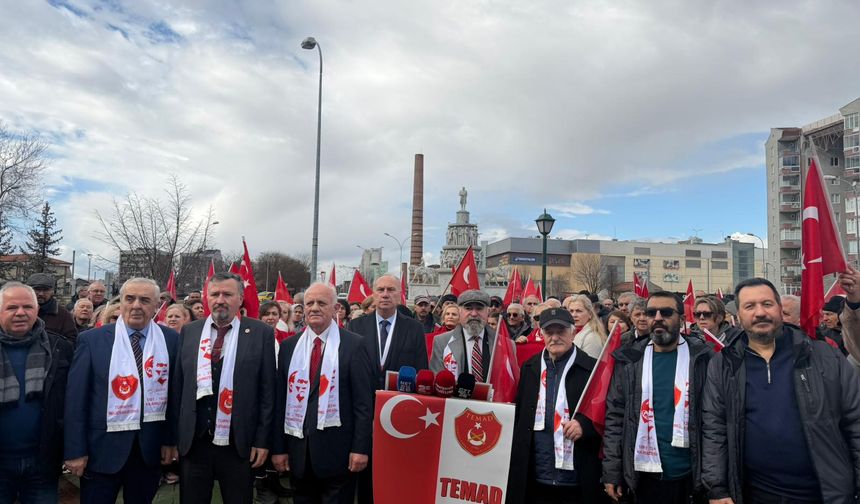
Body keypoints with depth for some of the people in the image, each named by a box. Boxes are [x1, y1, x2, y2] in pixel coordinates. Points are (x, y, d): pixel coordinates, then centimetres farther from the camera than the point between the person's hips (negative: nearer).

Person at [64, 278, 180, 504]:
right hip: (103, 446, -2)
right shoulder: (92, 339, -5)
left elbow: (175, 393, 3)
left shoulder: (170, 339, 0)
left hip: (150, 448, 2)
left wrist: (170, 440, 2)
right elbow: (76, 397, -4)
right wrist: (75, 450, -6)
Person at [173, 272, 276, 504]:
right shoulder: (189, 331, 5)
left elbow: (267, 390, -4)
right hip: (192, 442, 3)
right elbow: (178, 386, 8)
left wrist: (263, 440, -5)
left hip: (239, 444, -2)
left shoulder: (261, 333, -4)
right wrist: (174, 436, 6)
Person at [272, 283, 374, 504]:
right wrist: (278, 447, 4)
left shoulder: (354, 344, -6)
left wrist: (361, 448, -11)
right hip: (298, 448, 4)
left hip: (337, 450, -4)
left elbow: (363, 401, -8)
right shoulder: (288, 346, 6)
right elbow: (280, 399, 7)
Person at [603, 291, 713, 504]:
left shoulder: (701, 358, -2)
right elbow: (615, 416, 1)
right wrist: (612, 472, -1)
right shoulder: (629, 360, 0)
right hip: (645, 475, 1)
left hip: (691, 475, -1)